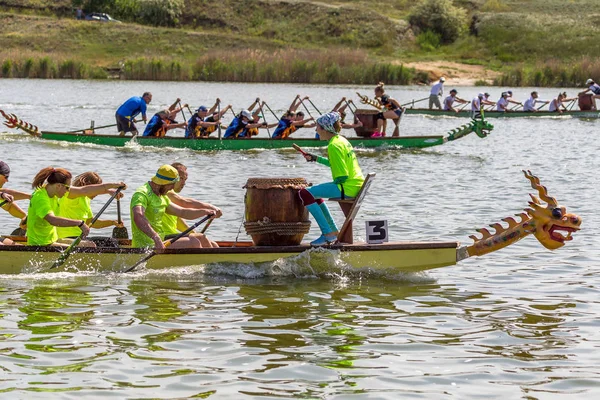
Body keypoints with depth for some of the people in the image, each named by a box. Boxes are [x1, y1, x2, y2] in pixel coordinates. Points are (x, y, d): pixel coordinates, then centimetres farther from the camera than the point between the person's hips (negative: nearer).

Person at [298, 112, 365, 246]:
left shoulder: (334, 146, -17)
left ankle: (328, 234, -11)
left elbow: (342, 176, -20)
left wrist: (335, 184, -4)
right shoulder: (342, 140, 13)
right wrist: (316, 159, 30)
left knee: (305, 194, -13)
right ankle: (333, 231, 28)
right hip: (357, 185, 11)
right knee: (315, 193, 30)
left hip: (348, 188, -11)